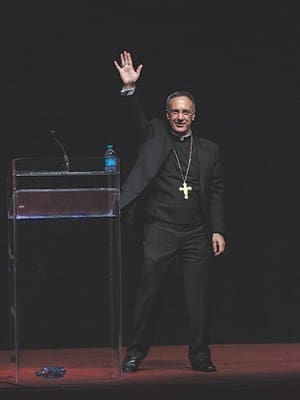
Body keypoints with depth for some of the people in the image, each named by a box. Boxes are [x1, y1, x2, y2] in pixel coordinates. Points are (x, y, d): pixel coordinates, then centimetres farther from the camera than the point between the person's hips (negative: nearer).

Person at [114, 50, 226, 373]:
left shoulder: (209, 150, 11)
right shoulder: (155, 137, 8)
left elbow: (216, 193, 10)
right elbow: (136, 119, -9)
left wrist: (218, 231, 2)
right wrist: (129, 88, -25)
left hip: (196, 234, 2)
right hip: (160, 231, -2)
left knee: (198, 297, 3)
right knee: (148, 292, -2)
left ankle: (200, 356, 10)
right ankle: (135, 354, 5)